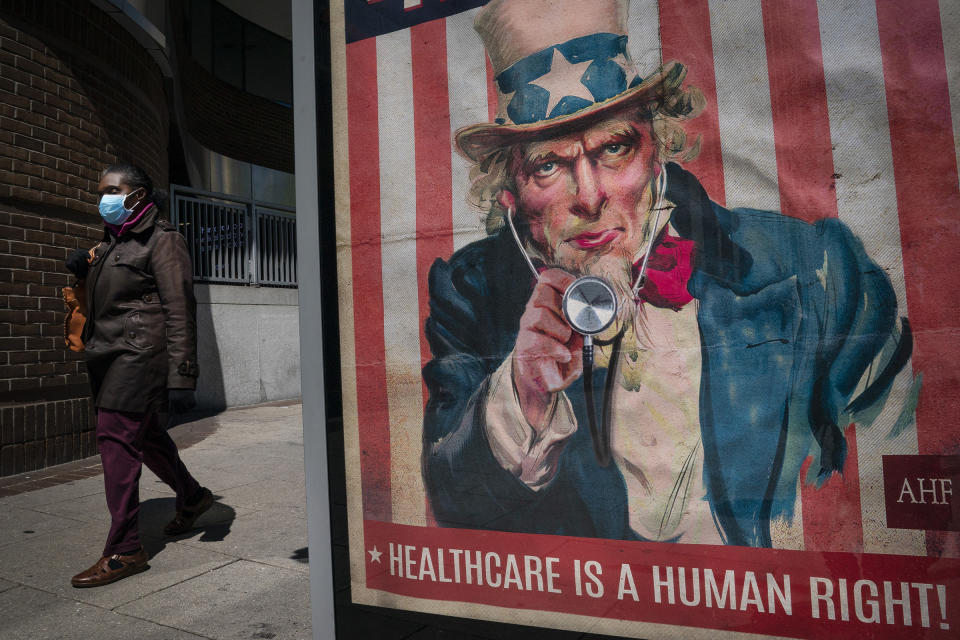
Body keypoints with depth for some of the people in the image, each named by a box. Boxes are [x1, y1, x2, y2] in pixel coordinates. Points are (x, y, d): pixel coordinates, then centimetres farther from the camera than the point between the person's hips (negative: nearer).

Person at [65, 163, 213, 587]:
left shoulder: (162, 241, -9)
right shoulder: (112, 241, 19)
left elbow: (179, 313, -16)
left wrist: (181, 378, -22)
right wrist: (83, 270, 10)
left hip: (139, 354, -9)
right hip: (108, 355, 9)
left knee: (117, 438, -10)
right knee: (145, 434, 17)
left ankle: (124, 551, -1)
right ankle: (192, 497, 37)